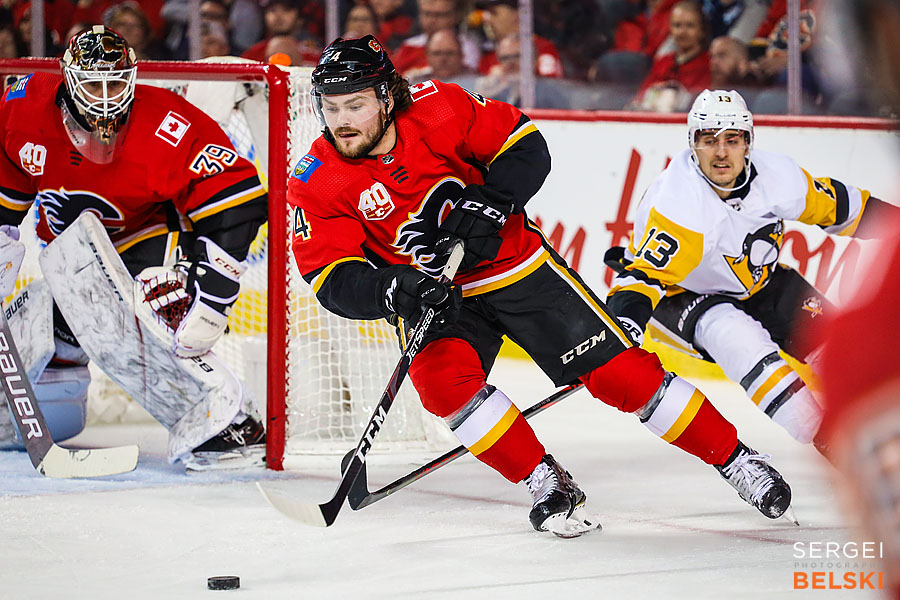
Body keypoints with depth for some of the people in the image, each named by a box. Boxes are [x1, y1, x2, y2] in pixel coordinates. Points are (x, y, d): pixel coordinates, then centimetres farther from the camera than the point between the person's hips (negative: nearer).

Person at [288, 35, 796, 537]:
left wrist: (490, 203, -24)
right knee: (441, 378, -29)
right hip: (431, 295, 1)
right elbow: (333, 280, -18)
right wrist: (392, 288, -36)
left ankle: (733, 457, 8)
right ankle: (548, 485, -12)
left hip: (514, 264, -1)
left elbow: (525, 145, -7)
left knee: (617, 369, -6)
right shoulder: (317, 184, -14)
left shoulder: (436, 110, -17)